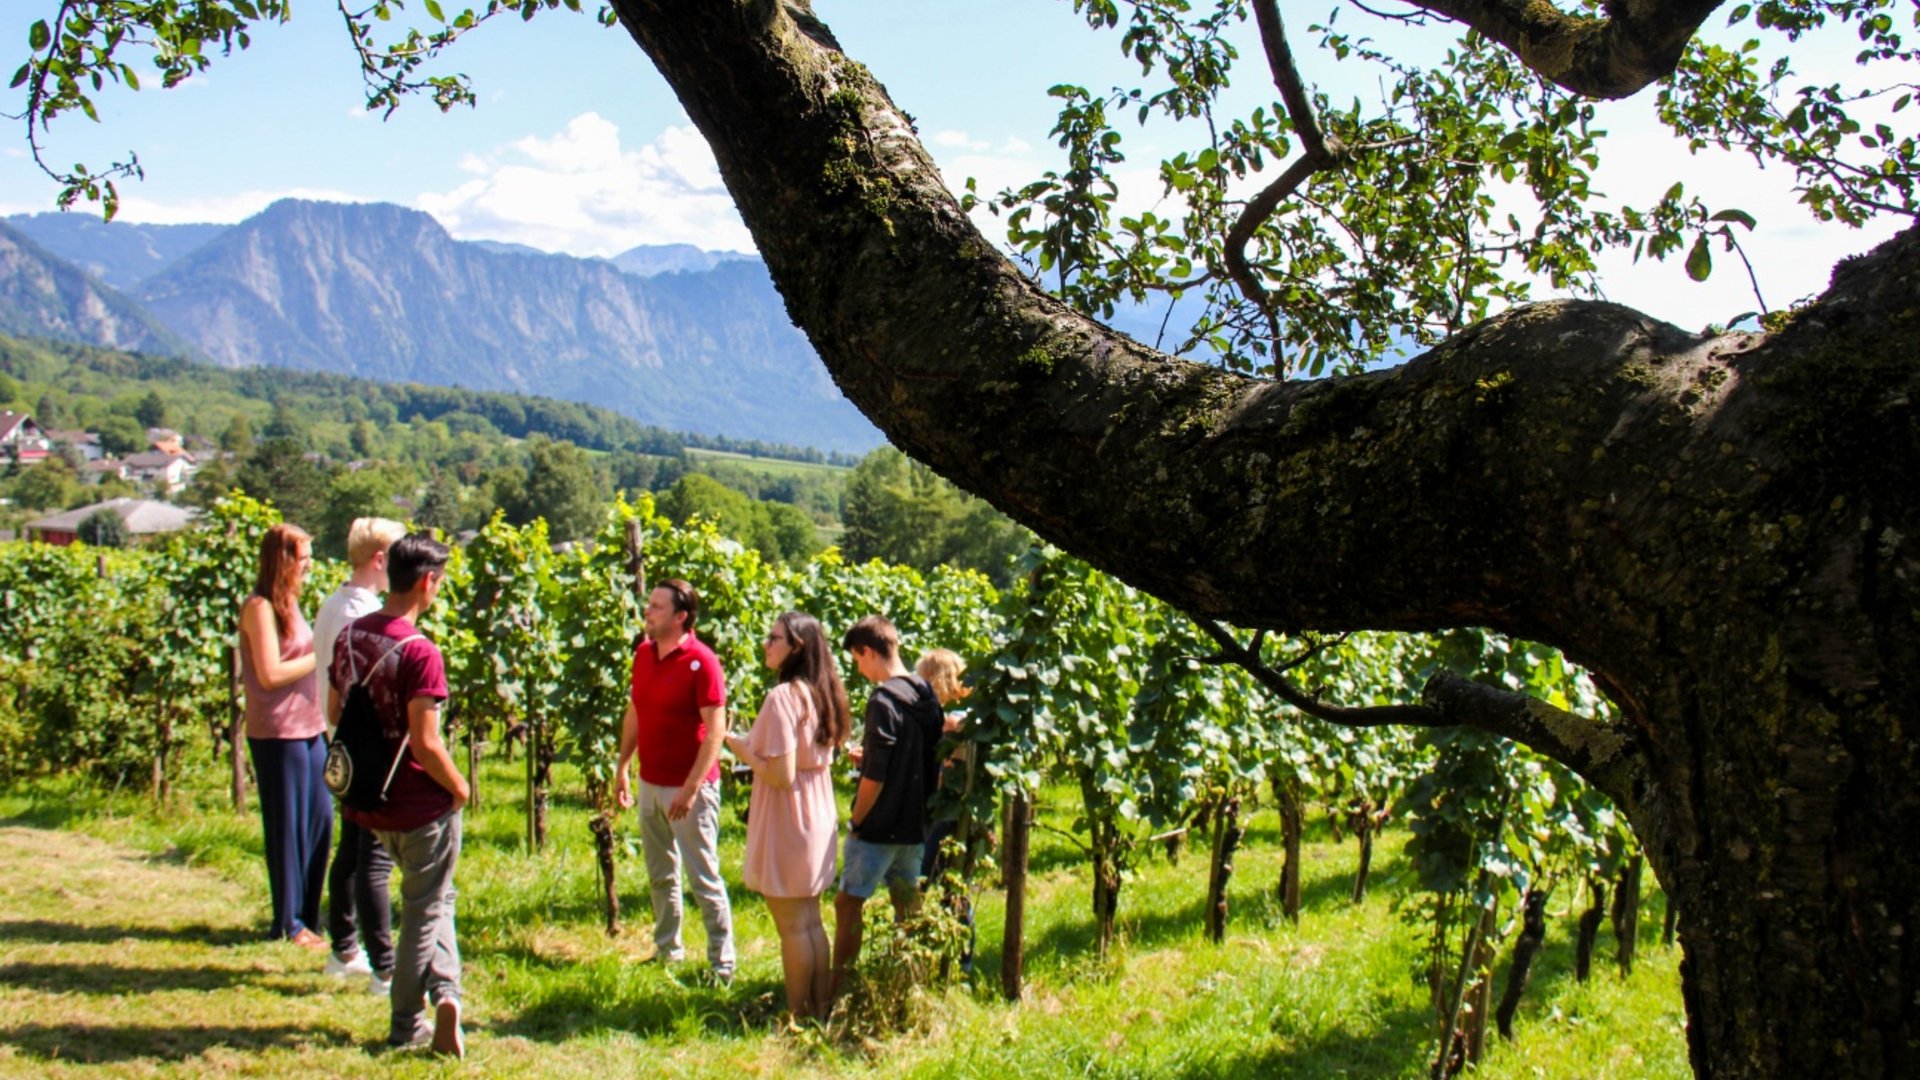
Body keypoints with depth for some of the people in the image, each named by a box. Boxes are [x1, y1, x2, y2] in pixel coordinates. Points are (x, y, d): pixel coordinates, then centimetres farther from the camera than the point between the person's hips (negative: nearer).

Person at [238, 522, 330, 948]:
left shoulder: (287, 604, 15)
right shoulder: (260, 607, -12)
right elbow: (271, 673, -18)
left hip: (308, 728, 9)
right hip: (278, 732, -9)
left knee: (320, 818, 12)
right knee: (287, 826, 1)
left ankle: (308, 913, 23)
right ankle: (289, 922, 12)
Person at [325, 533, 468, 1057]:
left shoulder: (349, 635, 1)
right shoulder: (419, 652, -22)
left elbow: (333, 714, 10)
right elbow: (425, 743, -24)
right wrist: (459, 787, -7)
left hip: (370, 800, 7)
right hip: (422, 805, -7)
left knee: (432, 898, 22)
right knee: (424, 910, 9)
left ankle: (444, 991, 14)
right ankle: (405, 1025, 14)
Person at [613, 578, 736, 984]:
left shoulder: (701, 661, -17)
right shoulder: (643, 653, 5)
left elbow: (715, 731, -18)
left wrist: (691, 788, -21)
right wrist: (622, 768, 12)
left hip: (689, 788, -7)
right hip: (650, 784, 7)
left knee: (703, 879, -1)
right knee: (660, 875, 18)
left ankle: (722, 964, 9)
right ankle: (667, 950, 33)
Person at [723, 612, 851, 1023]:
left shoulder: (782, 697, -20)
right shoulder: (821, 694, 6)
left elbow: (781, 775, -23)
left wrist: (741, 749, -9)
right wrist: (753, 745, 16)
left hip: (788, 824, -8)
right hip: (820, 821, 8)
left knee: (792, 926, 4)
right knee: (811, 921, 16)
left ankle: (799, 1016, 14)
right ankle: (821, 1010, 24)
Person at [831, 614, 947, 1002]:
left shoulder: (883, 701, -19)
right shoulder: (926, 697, 6)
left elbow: (875, 777, -20)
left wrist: (855, 820, -8)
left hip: (880, 825, -8)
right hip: (913, 825, 8)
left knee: (848, 903, -1)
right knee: (908, 905, 15)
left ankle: (836, 991, 1)